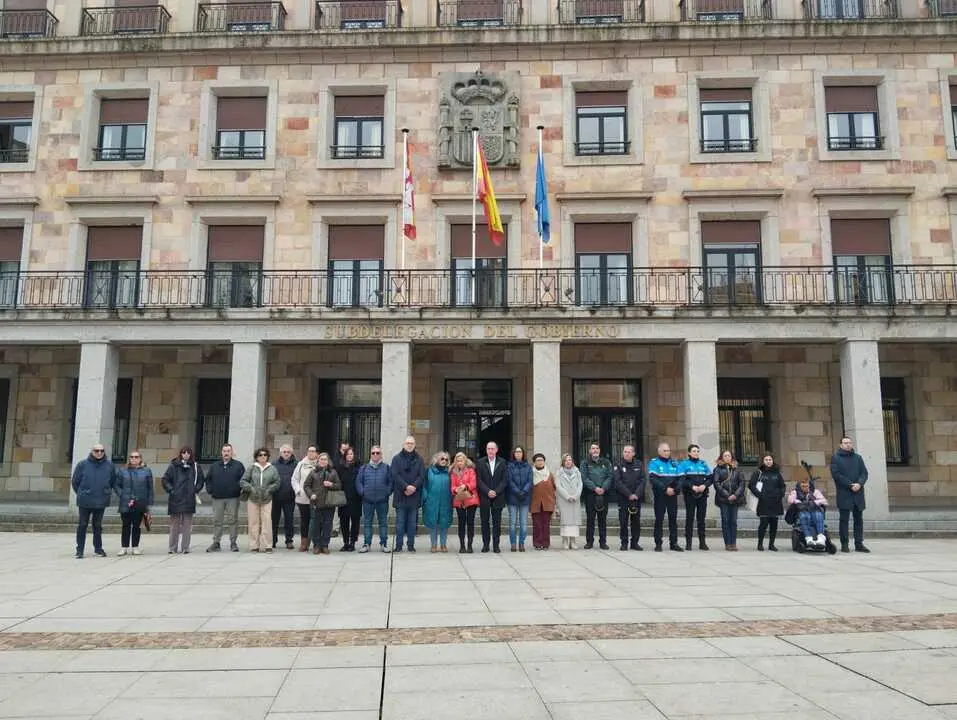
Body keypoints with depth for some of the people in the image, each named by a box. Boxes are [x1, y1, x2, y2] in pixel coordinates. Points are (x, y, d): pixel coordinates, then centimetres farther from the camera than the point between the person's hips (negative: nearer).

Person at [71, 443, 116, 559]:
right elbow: (75, 481, 3)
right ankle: (80, 550, 12)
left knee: (98, 525, 13)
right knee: (82, 525, 4)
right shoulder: (82, 464, -6)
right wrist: (81, 493, 6)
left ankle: (98, 547, 23)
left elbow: (113, 482, 13)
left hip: (101, 501, 2)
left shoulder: (109, 465, 1)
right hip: (85, 501, -2)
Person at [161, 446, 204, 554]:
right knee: (174, 525, 5)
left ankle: (185, 547, 8)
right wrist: (170, 490, -4)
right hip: (175, 499, -1)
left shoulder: (195, 466, 6)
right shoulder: (174, 466, 1)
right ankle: (173, 548, 11)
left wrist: (195, 489, 4)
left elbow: (201, 480, 14)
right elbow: (165, 479, 3)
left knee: (187, 525, 3)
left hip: (189, 500, 1)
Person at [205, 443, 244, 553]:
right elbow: (208, 479, 18)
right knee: (217, 521, 4)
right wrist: (210, 490, 5)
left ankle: (233, 543, 8)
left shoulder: (238, 465, 4)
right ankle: (216, 543, 11)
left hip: (233, 498, -2)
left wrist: (239, 489, -8)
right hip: (217, 498, 3)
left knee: (233, 520, 1)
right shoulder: (214, 466, 13)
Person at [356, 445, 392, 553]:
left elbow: (391, 482, 3)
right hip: (367, 500, 1)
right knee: (367, 522, 6)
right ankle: (366, 544, 13)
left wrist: (387, 492, -6)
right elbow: (358, 481, 7)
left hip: (382, 500, -1)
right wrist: (362, 492, -4)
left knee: (383, 522, 5)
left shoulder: (386, 467, 4)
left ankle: (384, 543, 13)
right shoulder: (364, 468, 7)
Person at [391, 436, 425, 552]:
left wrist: (413, 487, -14)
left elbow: (422, 476, 1)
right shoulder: (397, 458, 3)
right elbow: (395, 475, -6)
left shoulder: (419, 459, 8)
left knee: (412, 522, 7)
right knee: (400, 522, 2)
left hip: (414, 495, 2)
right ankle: (398, 545, 8)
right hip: (400, 496, -2)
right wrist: (406, 487, -16)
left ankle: (411, 545, 13)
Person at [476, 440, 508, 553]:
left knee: (497, 522, 2)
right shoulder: (480, 463, 5)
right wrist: (488, 491, -12)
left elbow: (505, 480, 0)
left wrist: (496, 492, -11)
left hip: (498, 497, 0)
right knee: (485, 521, 4)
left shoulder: (502, 463, 6)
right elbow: (479, 480, -1)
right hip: (484, 497, 0)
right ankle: (485, 544, 11)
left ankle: (496, 545, 7)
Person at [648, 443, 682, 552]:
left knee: (673, 519, 6)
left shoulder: (674, 463, 13)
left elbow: (679, 478, 9)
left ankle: (673, 543, 12)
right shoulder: (654, 463, -1)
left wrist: (675, 489, -9)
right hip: (660, 496, -4)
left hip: (673, 495, 4)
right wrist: (665, 489, -19)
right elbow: (653, 479, -13)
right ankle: (658, 544, 4)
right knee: (659, 519, 0)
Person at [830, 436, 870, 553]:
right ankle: (844, 545, 2)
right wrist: (850, 485, -14)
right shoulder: (836, 458, 2)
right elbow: (836, 474, -7)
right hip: (844, 494, -4)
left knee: (859, 519, 6)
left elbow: (864, 473, 7)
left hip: (858, 494, 4)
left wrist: (859, 484, -12)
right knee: (844, 519, -1)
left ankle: (859, 544, 12)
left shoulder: (858, 458, 16)